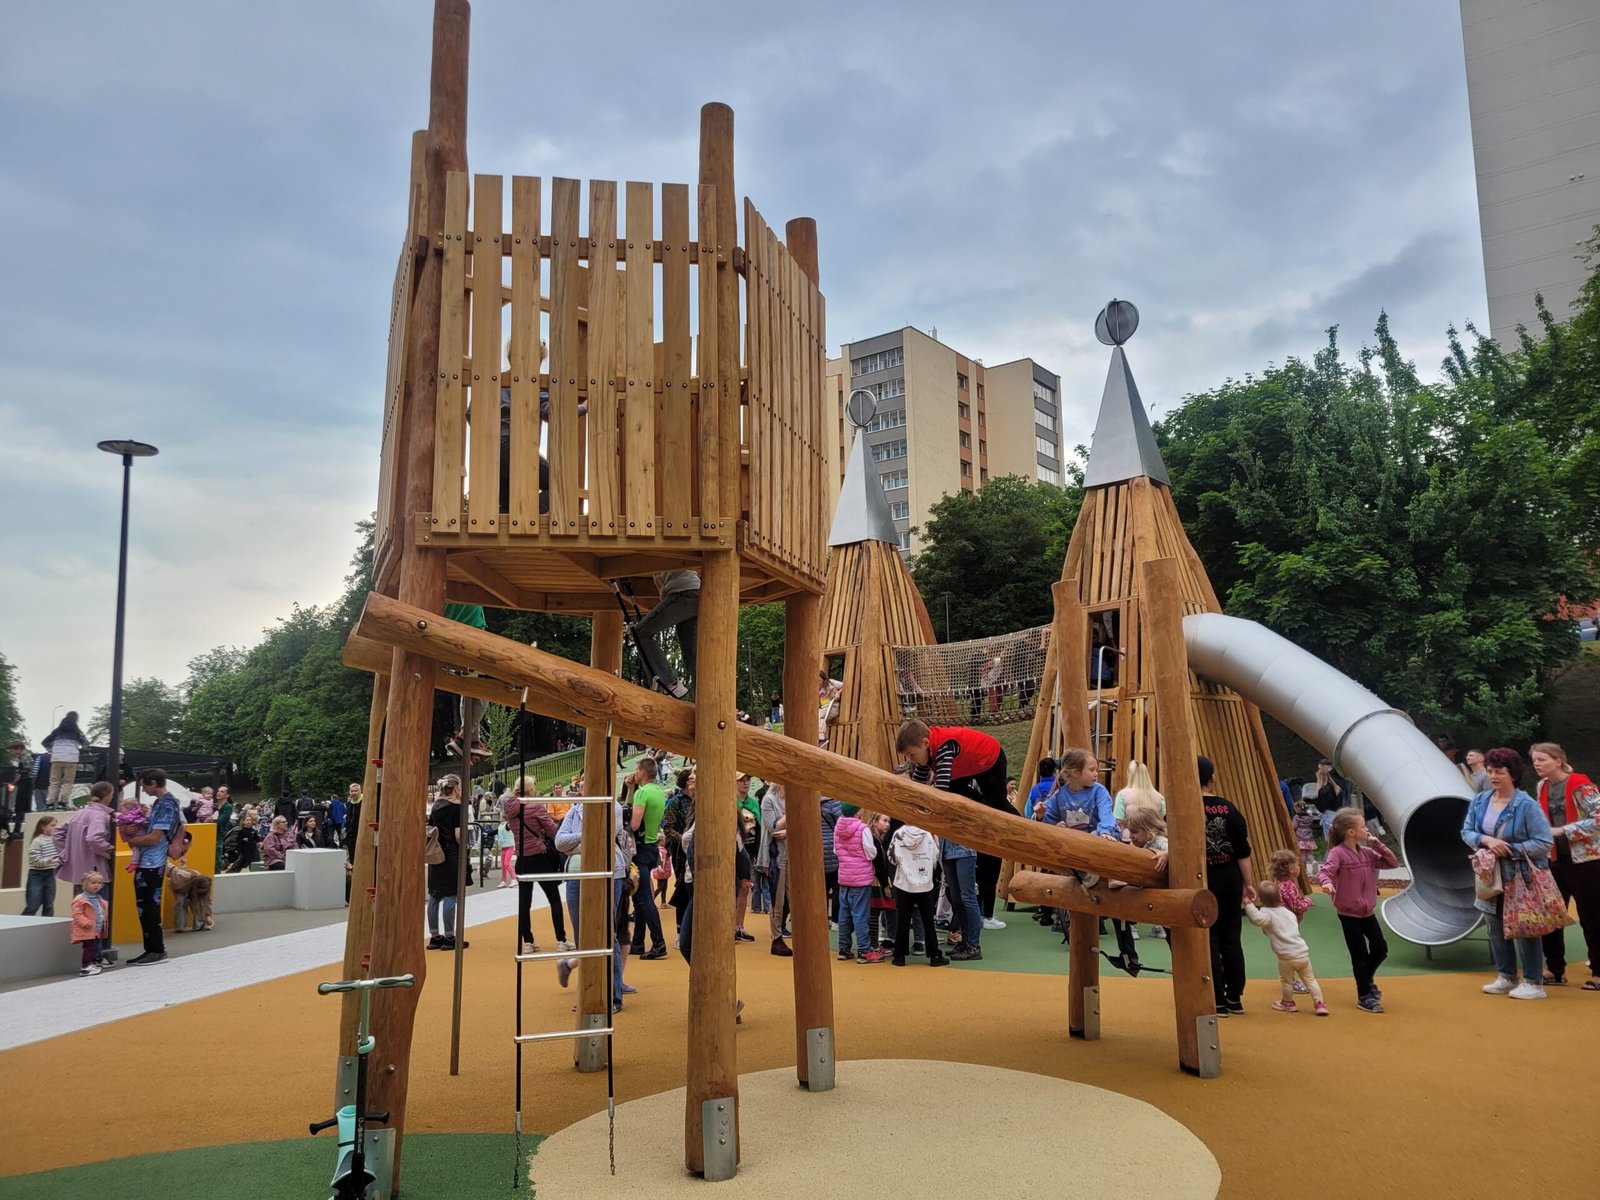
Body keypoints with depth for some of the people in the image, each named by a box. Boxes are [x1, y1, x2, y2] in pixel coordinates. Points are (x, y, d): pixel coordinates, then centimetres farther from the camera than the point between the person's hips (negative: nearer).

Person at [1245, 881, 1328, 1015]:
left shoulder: (1267, 912, -9)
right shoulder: (1288, 912, 15)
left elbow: (1257, 919, -33)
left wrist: (1248, 905, -28)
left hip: (1286, 956, -5)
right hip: (1303, 953, 5)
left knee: (1286, 981, 18)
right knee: (1310, 979, 20)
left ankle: (1288, 1003, 34)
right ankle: (1320, 1004, 17)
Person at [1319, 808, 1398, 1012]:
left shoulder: (1367, 852, 3)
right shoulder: (1337, 853, -19)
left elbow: (1392, 862, 6)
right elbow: (1324, 871, -31)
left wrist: (1377, 844, -6)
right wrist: (1327, 882, -54)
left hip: (1368, 912, 7)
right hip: (1348, 914, -6)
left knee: (1381, 949, 13)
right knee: (1360, 955, 2)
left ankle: (1367, 979, 40)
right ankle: (1364, 996, 17)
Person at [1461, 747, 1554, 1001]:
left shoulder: (1527, 805, -16)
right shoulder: (1480, 800, 2)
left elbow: (1544, 843, -18)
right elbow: (1466, 832, 4)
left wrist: (1509, 850, -21)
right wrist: (1486, 840, -16)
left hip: (1521, 878, -6)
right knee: (1496, 929, 13)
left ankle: (1534, 983, 13)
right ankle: (1506, 977, 27)